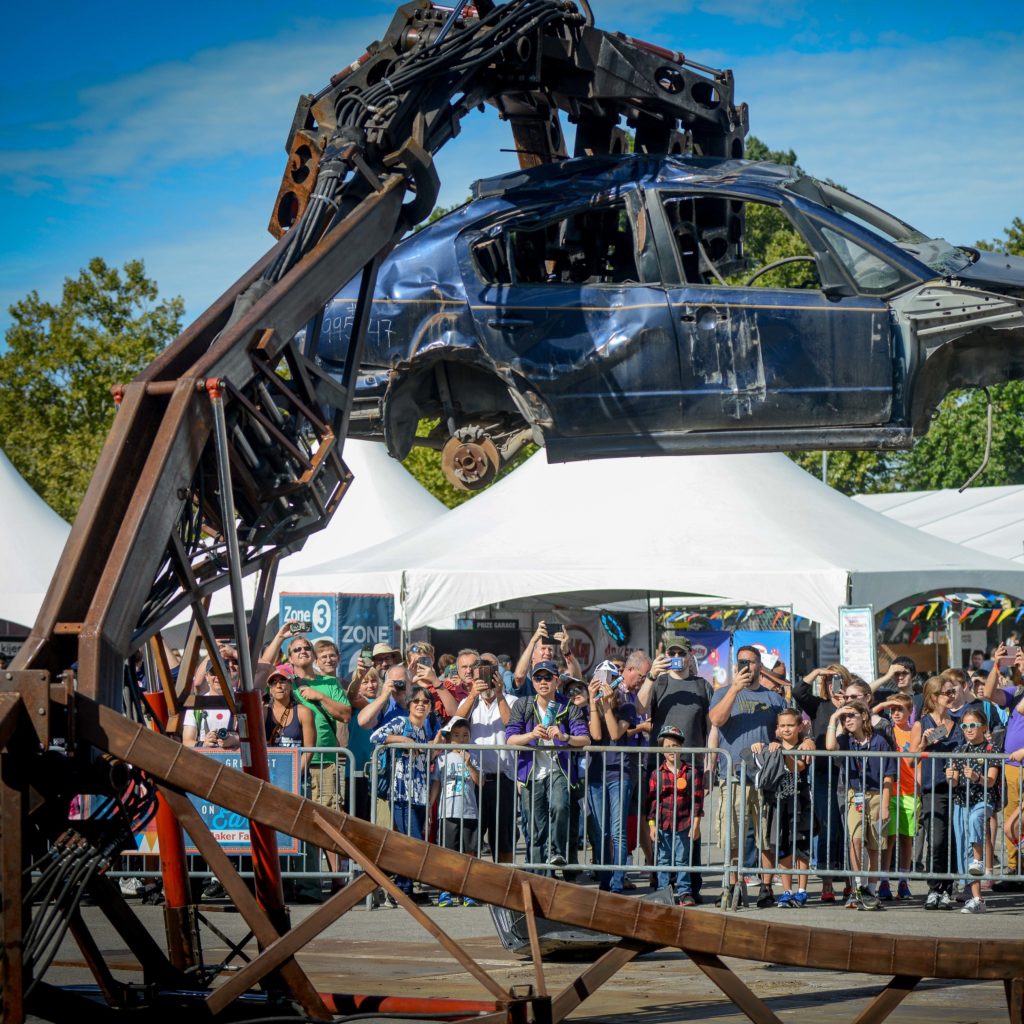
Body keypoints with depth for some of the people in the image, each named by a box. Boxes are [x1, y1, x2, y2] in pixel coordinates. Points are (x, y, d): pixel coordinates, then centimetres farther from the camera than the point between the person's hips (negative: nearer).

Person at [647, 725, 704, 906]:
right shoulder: (657, 775, 2)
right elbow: (651, 801, 3)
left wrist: (695, 823, -2)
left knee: (683, 860, 3)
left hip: (684, 824, -1)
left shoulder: (691, 773, 1)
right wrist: (652, 825, -2)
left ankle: (684, 892, 9)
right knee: (663, 860, 5)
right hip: (662, 825, 1)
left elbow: (697, 799, 2)